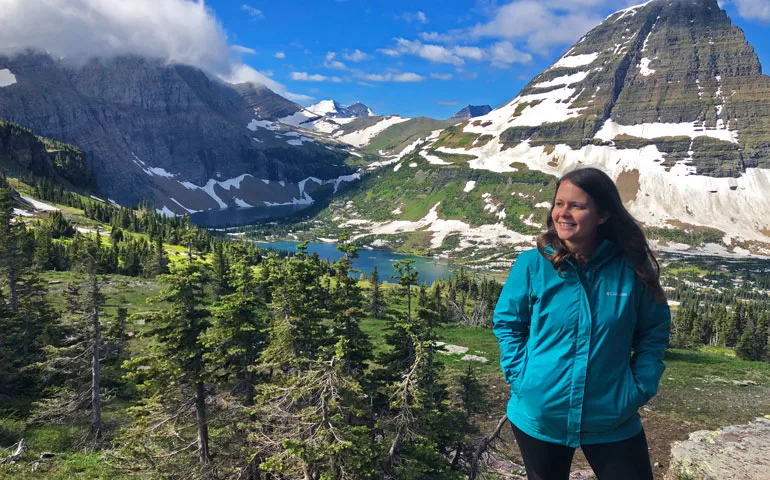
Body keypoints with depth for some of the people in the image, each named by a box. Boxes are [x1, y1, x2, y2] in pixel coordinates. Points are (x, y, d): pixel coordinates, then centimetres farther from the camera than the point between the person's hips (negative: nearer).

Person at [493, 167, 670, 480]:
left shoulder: (631, 268, -8)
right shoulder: (531, 264, -11)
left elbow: (654, 332, 3)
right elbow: (507, 324, 0)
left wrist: (640, 389, -5)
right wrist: (520, 378, -9)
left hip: (614, 421, 0)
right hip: (537, 417, 0)